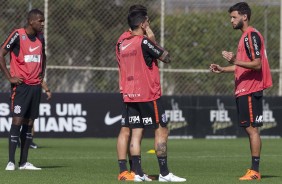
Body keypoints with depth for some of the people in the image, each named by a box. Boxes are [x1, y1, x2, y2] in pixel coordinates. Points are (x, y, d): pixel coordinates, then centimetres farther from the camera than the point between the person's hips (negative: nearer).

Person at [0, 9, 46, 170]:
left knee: (29, 124, 6)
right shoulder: (18, 35, -10)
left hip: (36, 86, 6)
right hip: (21, 85, -6)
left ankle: (24, 162, 9)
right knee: (17, 121, -10)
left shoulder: (40, 37, 11)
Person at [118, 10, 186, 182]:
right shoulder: (144, 41, -13)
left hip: (130, 95, 8)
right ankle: (164, 173, -4)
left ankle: (138, 173, 0)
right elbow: (166, 57, -8)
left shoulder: (123, 44, 10)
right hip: (148, 95, -8)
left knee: (136, 132, 5)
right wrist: (152, 38, 1)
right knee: (162, 131, -2)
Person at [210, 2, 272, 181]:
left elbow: (257, 64, -20)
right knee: (250, 129, 10)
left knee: (252, 128, -9)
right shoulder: (246, 36, 18)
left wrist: (235, 61, -30)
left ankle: (255, 171, -9)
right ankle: (254, 169, 12)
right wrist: (223, 69, 19)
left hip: (250, 90, -10)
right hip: (244, 90, 10)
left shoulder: (252, 36, -13)